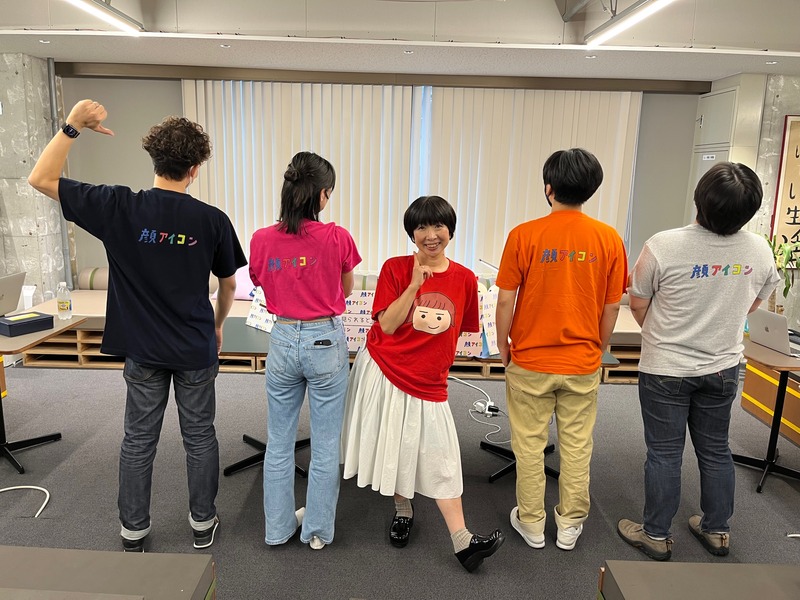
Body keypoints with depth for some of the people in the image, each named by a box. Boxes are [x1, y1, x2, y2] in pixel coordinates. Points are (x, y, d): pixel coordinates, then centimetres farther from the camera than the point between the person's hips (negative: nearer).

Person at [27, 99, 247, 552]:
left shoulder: (119, 207, -13)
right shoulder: (212, 220, -12)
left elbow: (41, 179, -3)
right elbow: (229, 284, 0)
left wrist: (72, 126, -6)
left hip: (143, 349, 1)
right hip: (196, 349, 0)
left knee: (139, 440, 15)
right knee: (200, 436, 14)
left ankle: (134, 532, 29)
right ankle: (203, 522, 29)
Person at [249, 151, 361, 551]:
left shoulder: (262, 240, -6)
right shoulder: (337, 238, -14)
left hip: (282, 341, 3)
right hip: (326, 342, -2)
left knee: (279, 441, 18)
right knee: (325, 443, 13)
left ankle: (278, 526, 33)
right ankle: (318, 530, 28)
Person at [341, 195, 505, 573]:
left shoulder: (464, 279, -3)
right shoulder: (395, 269, -8)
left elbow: (461, 330, 10)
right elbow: (386, 326, -15)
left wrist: (438, 358, 2)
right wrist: (414, 285, -22)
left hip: (428, 383, 1)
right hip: (383, 370, 0)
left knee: (440, 456, 3)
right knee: (393, 446, 13)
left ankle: (462, 541, 8)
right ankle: (403, 510, 38)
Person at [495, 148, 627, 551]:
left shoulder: (524, 235, -13)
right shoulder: (608, 238, -6)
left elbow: (506, 301, -10)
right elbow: (612, 306, 0)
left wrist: (504, 347, 5)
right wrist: (598, 348, 15)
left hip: (531, 362, -2)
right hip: (583, 365, 2)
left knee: (530, 445, 13)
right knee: (576, 446, 16)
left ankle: (531, 524, 27)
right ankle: (570, 525, 30)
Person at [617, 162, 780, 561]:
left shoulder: (664, 246, -23)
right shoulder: (760, 251, -10)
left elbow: (638, 305, -10)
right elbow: (751, 305, 7)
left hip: (665, 368, -4)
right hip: (723, 367, 4)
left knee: (664, 453, 9)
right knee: (715, 450, 19)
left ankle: (656, 534, 24)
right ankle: (717, 530, 36)